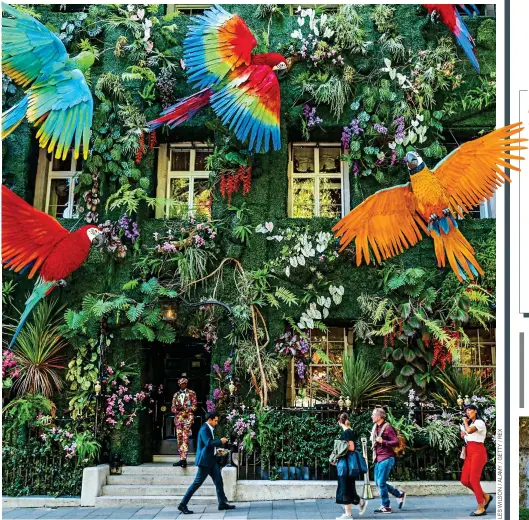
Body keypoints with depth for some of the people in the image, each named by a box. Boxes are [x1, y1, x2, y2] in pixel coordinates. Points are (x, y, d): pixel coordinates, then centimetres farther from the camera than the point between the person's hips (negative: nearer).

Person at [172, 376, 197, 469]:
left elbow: (194, 406, 4)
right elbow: (173, 407, 16)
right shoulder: (176, 395, 18)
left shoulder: (191, 393, 9)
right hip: (178, 417, 4)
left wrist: (185, 409, -11)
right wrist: (177, 409, -6)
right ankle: (182, 459, 6)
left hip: (188, 417, -4)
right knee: (179, 438, 0)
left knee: (185, 437, -14)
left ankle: (183, 459, -21)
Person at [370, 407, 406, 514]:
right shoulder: (376, 427, 12)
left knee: (381, 482, -7)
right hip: (378, 459, 9)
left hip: (386, 458, -9)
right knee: (378, 482, 11)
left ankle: (386, 507, 4)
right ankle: (400, 495, 25)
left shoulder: (387, 427, -13)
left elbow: (396, 442, -17)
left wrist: (383, 441, -23)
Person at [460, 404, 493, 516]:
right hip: (469, 453, 9)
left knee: (473, 480, -11)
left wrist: (465, 422, -6)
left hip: (478, 452, -9)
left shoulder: (480, 422, -6)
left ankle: (481, 509, -5)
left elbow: (469, 430, -23)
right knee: (464, 480, 1)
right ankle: (485, 497, 16)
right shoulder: (470, 424, 22)